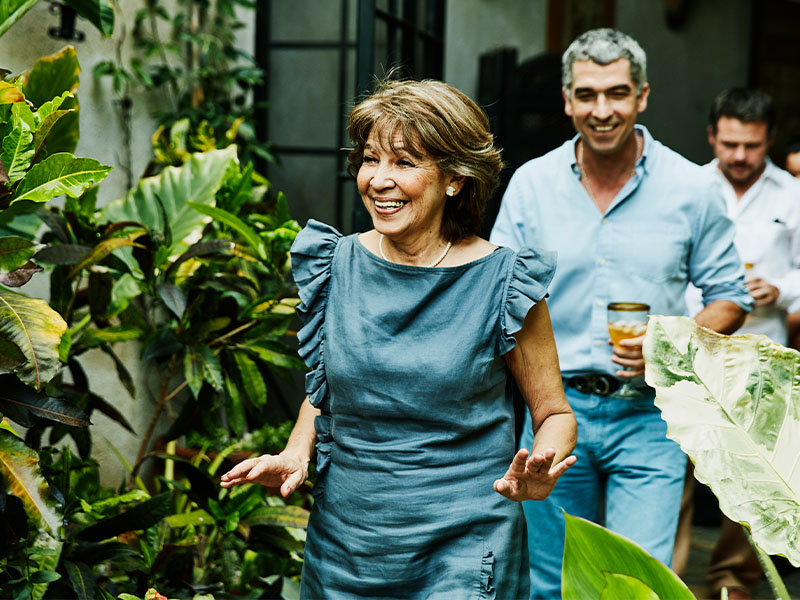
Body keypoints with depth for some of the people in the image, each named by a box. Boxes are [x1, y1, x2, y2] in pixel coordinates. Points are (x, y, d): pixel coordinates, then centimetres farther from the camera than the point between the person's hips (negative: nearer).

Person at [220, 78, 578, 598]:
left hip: (464, 545, -3)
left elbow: (555, 413, -1)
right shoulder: (337, 266, 0)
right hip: (343, 538, 4)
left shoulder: (502, 281, -10)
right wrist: (297, 453, -3)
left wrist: (537, 475, -22)